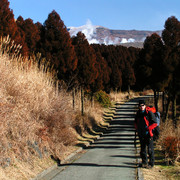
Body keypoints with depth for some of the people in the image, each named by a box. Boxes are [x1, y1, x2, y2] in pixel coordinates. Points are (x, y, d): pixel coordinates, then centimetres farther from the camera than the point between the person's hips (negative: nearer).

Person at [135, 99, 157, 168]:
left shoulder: (149, 113, -8)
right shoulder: (138, 114, 10)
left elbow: (155, 123, -8)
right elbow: (136, 123, 26)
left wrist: (148, 128, -18)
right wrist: (137, 129, 10)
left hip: (148, 134, -6)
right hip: (141, 135, 6)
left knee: (150, 150, -2)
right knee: (143, 149, 12)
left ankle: (151, 163, 7)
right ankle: (144, 162, 24)